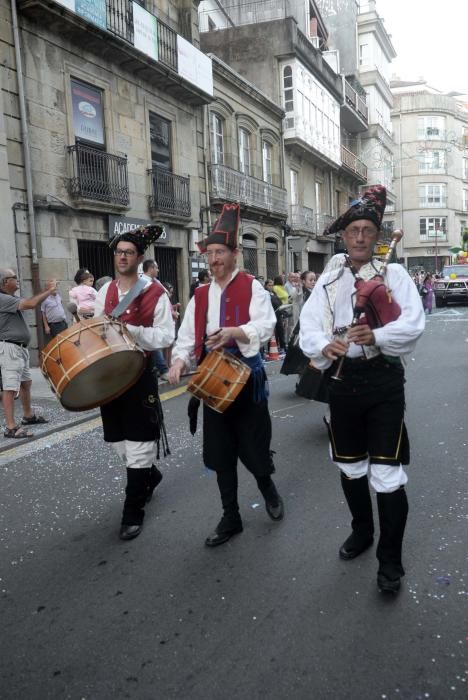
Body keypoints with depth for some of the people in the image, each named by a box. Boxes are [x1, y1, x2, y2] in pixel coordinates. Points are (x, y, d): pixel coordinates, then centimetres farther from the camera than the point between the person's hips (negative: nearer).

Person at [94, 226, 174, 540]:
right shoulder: (105, 291, 10)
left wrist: (128, 329, -23)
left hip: (140, 375, -6)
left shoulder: (156, 293, -7)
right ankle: (150, 475, 44)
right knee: (121, 441, 16)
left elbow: (165, 336, -12)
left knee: (138, 444, -2)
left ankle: (133, 513, 10)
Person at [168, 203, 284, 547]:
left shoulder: (252, 287, -5)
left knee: (254, 445, 4)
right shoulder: (200, 295, 10)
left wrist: (234, 332, -35)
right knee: (220, 453, 9)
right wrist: (180, 359, -15)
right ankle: (231, 518, 25)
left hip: (248, 376, -4)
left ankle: (268, 488, 39)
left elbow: (265, 326, -18)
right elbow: (187, 334, 4)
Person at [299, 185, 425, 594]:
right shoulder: (329, 281, 7)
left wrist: (377, 336, -32)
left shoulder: (394, 274, -1)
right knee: (350, 467, 17)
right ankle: (361, 531, 41)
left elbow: (413, 323, -14)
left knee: (387, 473, -3)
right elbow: (309, 326, -3)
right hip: (343, 380, 4)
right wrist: (324, 346, -24)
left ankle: (390, 560, 15)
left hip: (383, 380, -3)